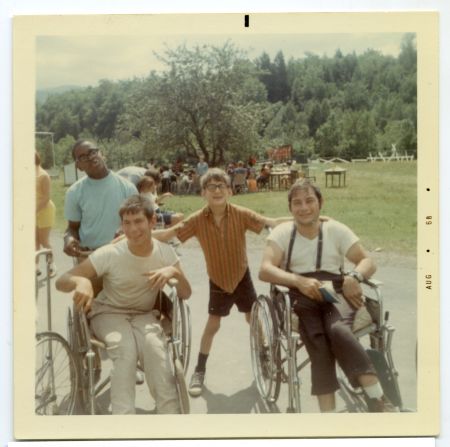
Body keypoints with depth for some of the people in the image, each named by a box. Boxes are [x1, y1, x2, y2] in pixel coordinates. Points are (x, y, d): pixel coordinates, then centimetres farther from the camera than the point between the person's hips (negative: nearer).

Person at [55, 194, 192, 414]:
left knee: (154, 345, -31)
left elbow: (185, 294, -8)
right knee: (125, 347, -34)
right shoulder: (109, 254, -21)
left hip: (143, 315, 2)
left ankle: (170, 413, -20)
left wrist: (175, 272, -29)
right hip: (108, 313, -2)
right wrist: (81, 281, -46)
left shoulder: (165, 252, -12)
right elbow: (61, 281, -22)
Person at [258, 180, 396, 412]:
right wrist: (300, 281, -27)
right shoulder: (282, 232, 6)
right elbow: (265, 270, -8)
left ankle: (378, 400, -34)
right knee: (319, 345, -32)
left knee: (337, 329, -35)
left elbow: (368, 262, 7)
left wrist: (354, 277, -17)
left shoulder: (336, 229, 11)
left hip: (336, 293, 1)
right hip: (300, 297, 0)